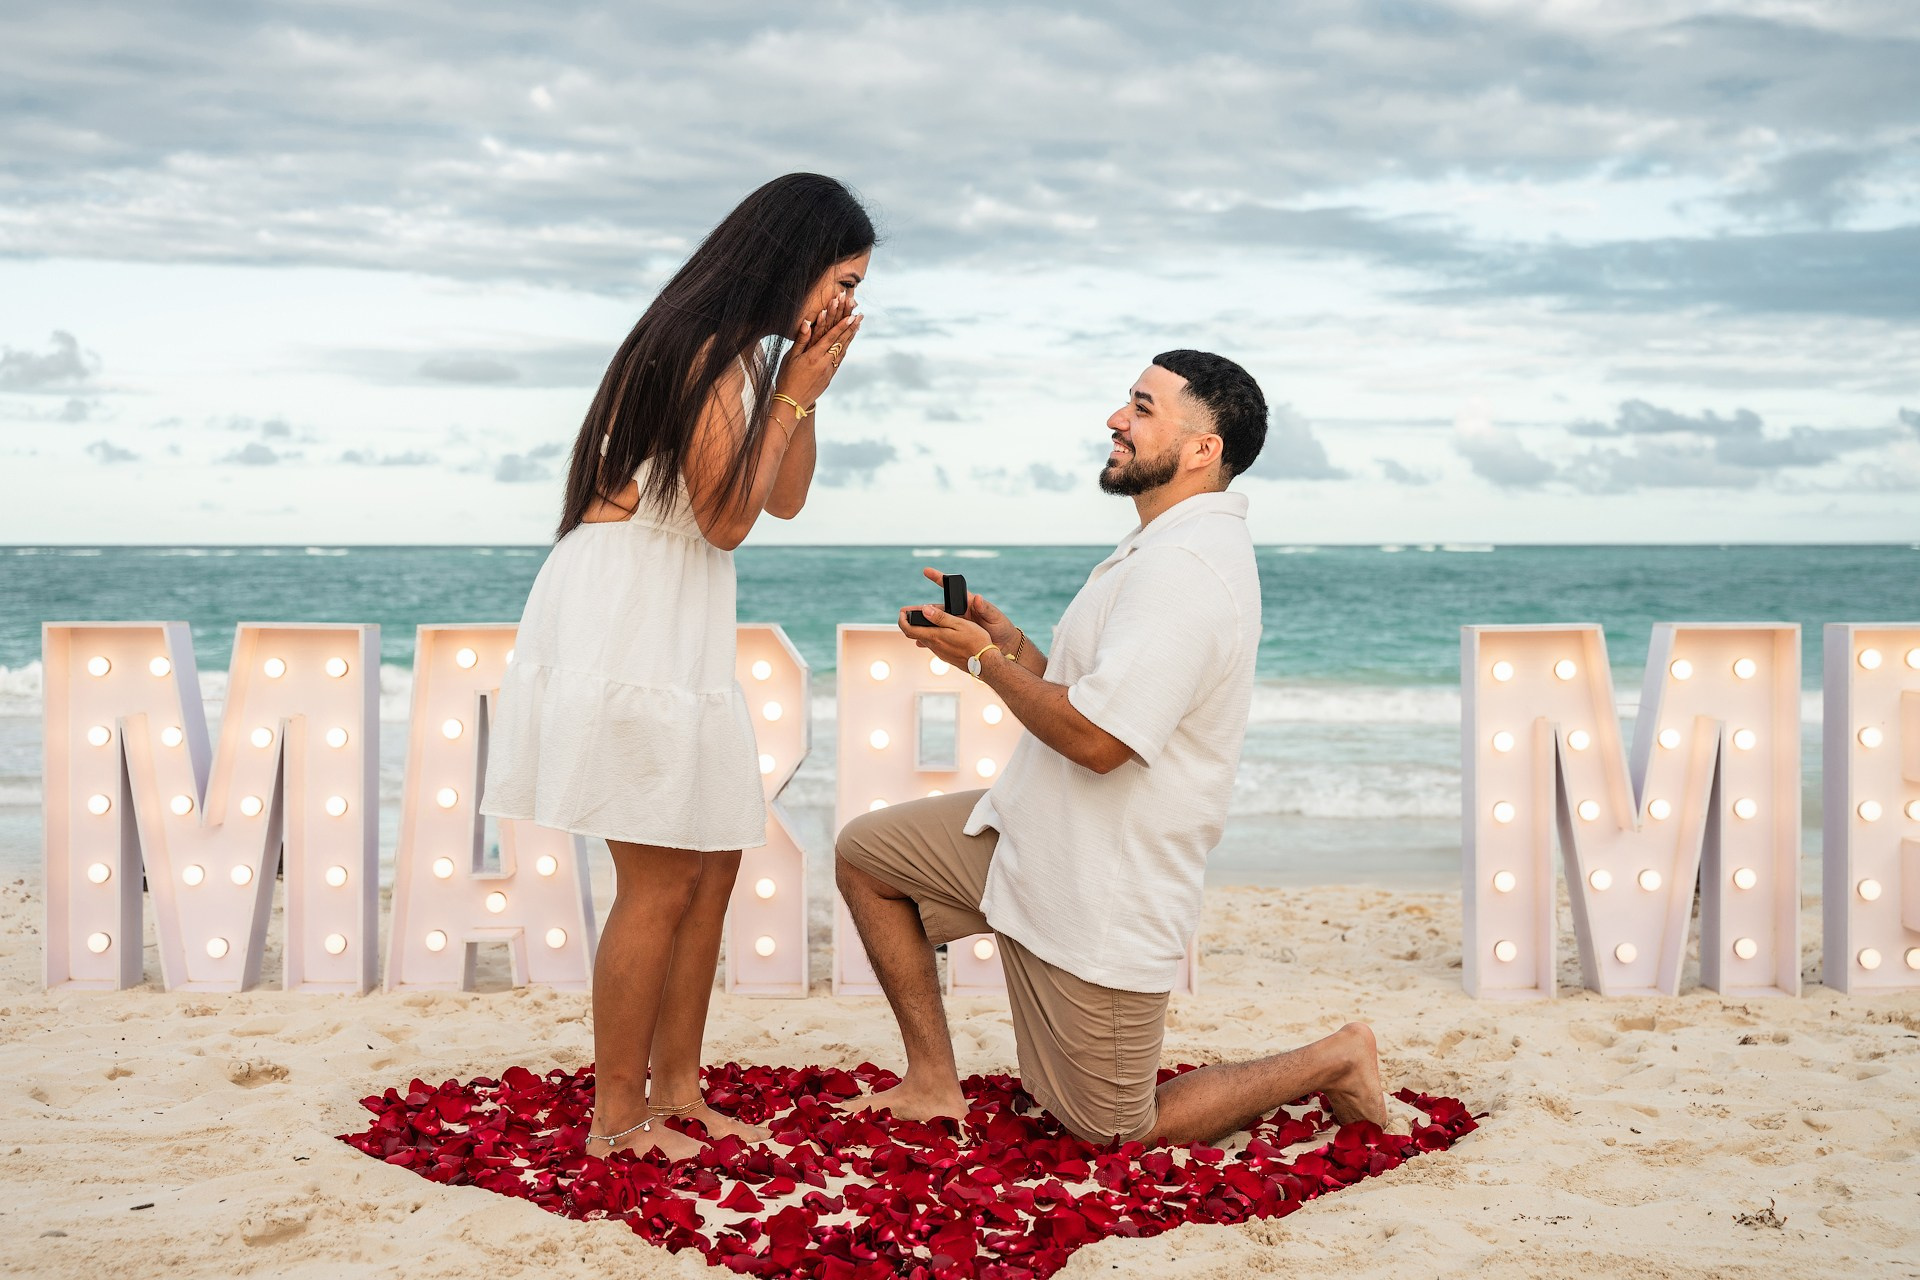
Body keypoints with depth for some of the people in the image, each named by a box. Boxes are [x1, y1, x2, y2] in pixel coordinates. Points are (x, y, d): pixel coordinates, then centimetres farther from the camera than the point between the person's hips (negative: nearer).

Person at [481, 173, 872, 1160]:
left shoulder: (745, 354, 15)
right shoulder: (707, 350, -16)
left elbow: (785, 499, 17)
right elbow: (726, 520, -17)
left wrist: (804, 390, 6)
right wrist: (792, 397, -13)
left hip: (679, 624, 10)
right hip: (627, 620, -10)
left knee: (716, 856, 11)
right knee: (661, 879, -6)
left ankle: (674, 1088, 20)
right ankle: (616, 1118, 5)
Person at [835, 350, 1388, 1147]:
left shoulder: (1185, 568, -24)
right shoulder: (1170, 548, 11)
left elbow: (1098, 737, -30)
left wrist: (984, 660, -16)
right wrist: (1011, 644, 2)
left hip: (1100, 899, -10)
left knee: (1117, 1133, 3)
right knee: (865, 852, 11)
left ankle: (1329, 1065, 16)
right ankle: (933, 1084, 16)